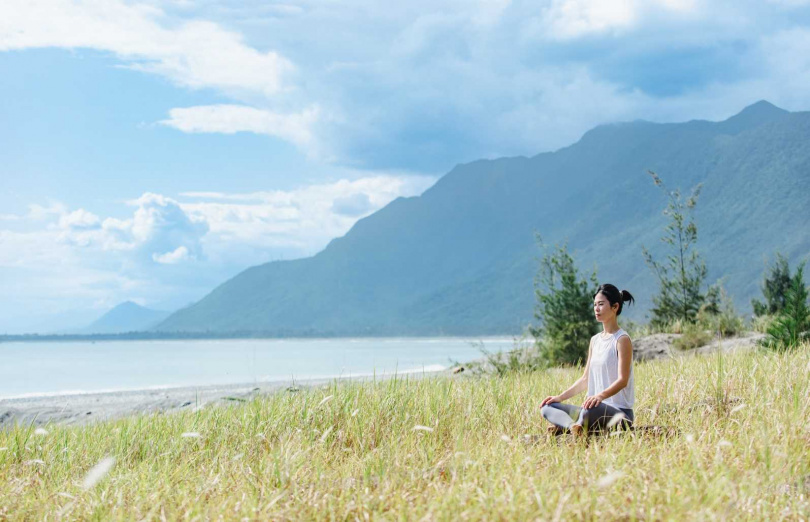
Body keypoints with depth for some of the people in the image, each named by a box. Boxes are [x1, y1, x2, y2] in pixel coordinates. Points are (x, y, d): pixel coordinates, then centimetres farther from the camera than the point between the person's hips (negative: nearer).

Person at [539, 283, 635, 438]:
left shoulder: (622, 340, -8)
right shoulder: (595, 340, 16)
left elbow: (623, 380, -18)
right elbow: (585, 379, 18)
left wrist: (601, 395, -36)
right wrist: (560, 397, 7)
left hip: (619, 413, -9)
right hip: (595, 410, 9)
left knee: (593, 407, -43)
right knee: (547, 408, -3)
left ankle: (571, 427, -20)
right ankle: (573, 426, -29)